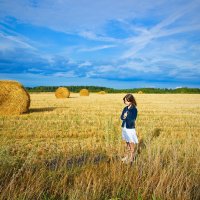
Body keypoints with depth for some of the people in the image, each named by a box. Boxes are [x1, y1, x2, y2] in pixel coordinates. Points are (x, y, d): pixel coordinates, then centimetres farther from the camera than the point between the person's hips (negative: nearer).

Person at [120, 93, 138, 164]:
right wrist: (124, 117, -16)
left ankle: (131, 158, 15)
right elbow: (121, 117, 4)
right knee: (127, 143, 18)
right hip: (124, 128, 6)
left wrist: (126, 117, -12)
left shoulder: (134, 109, -12)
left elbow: (133, 120, -18)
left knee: (131, 144, 4)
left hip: (130, 129, -6)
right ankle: (126, 156, 30)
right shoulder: (125, 108, 7)